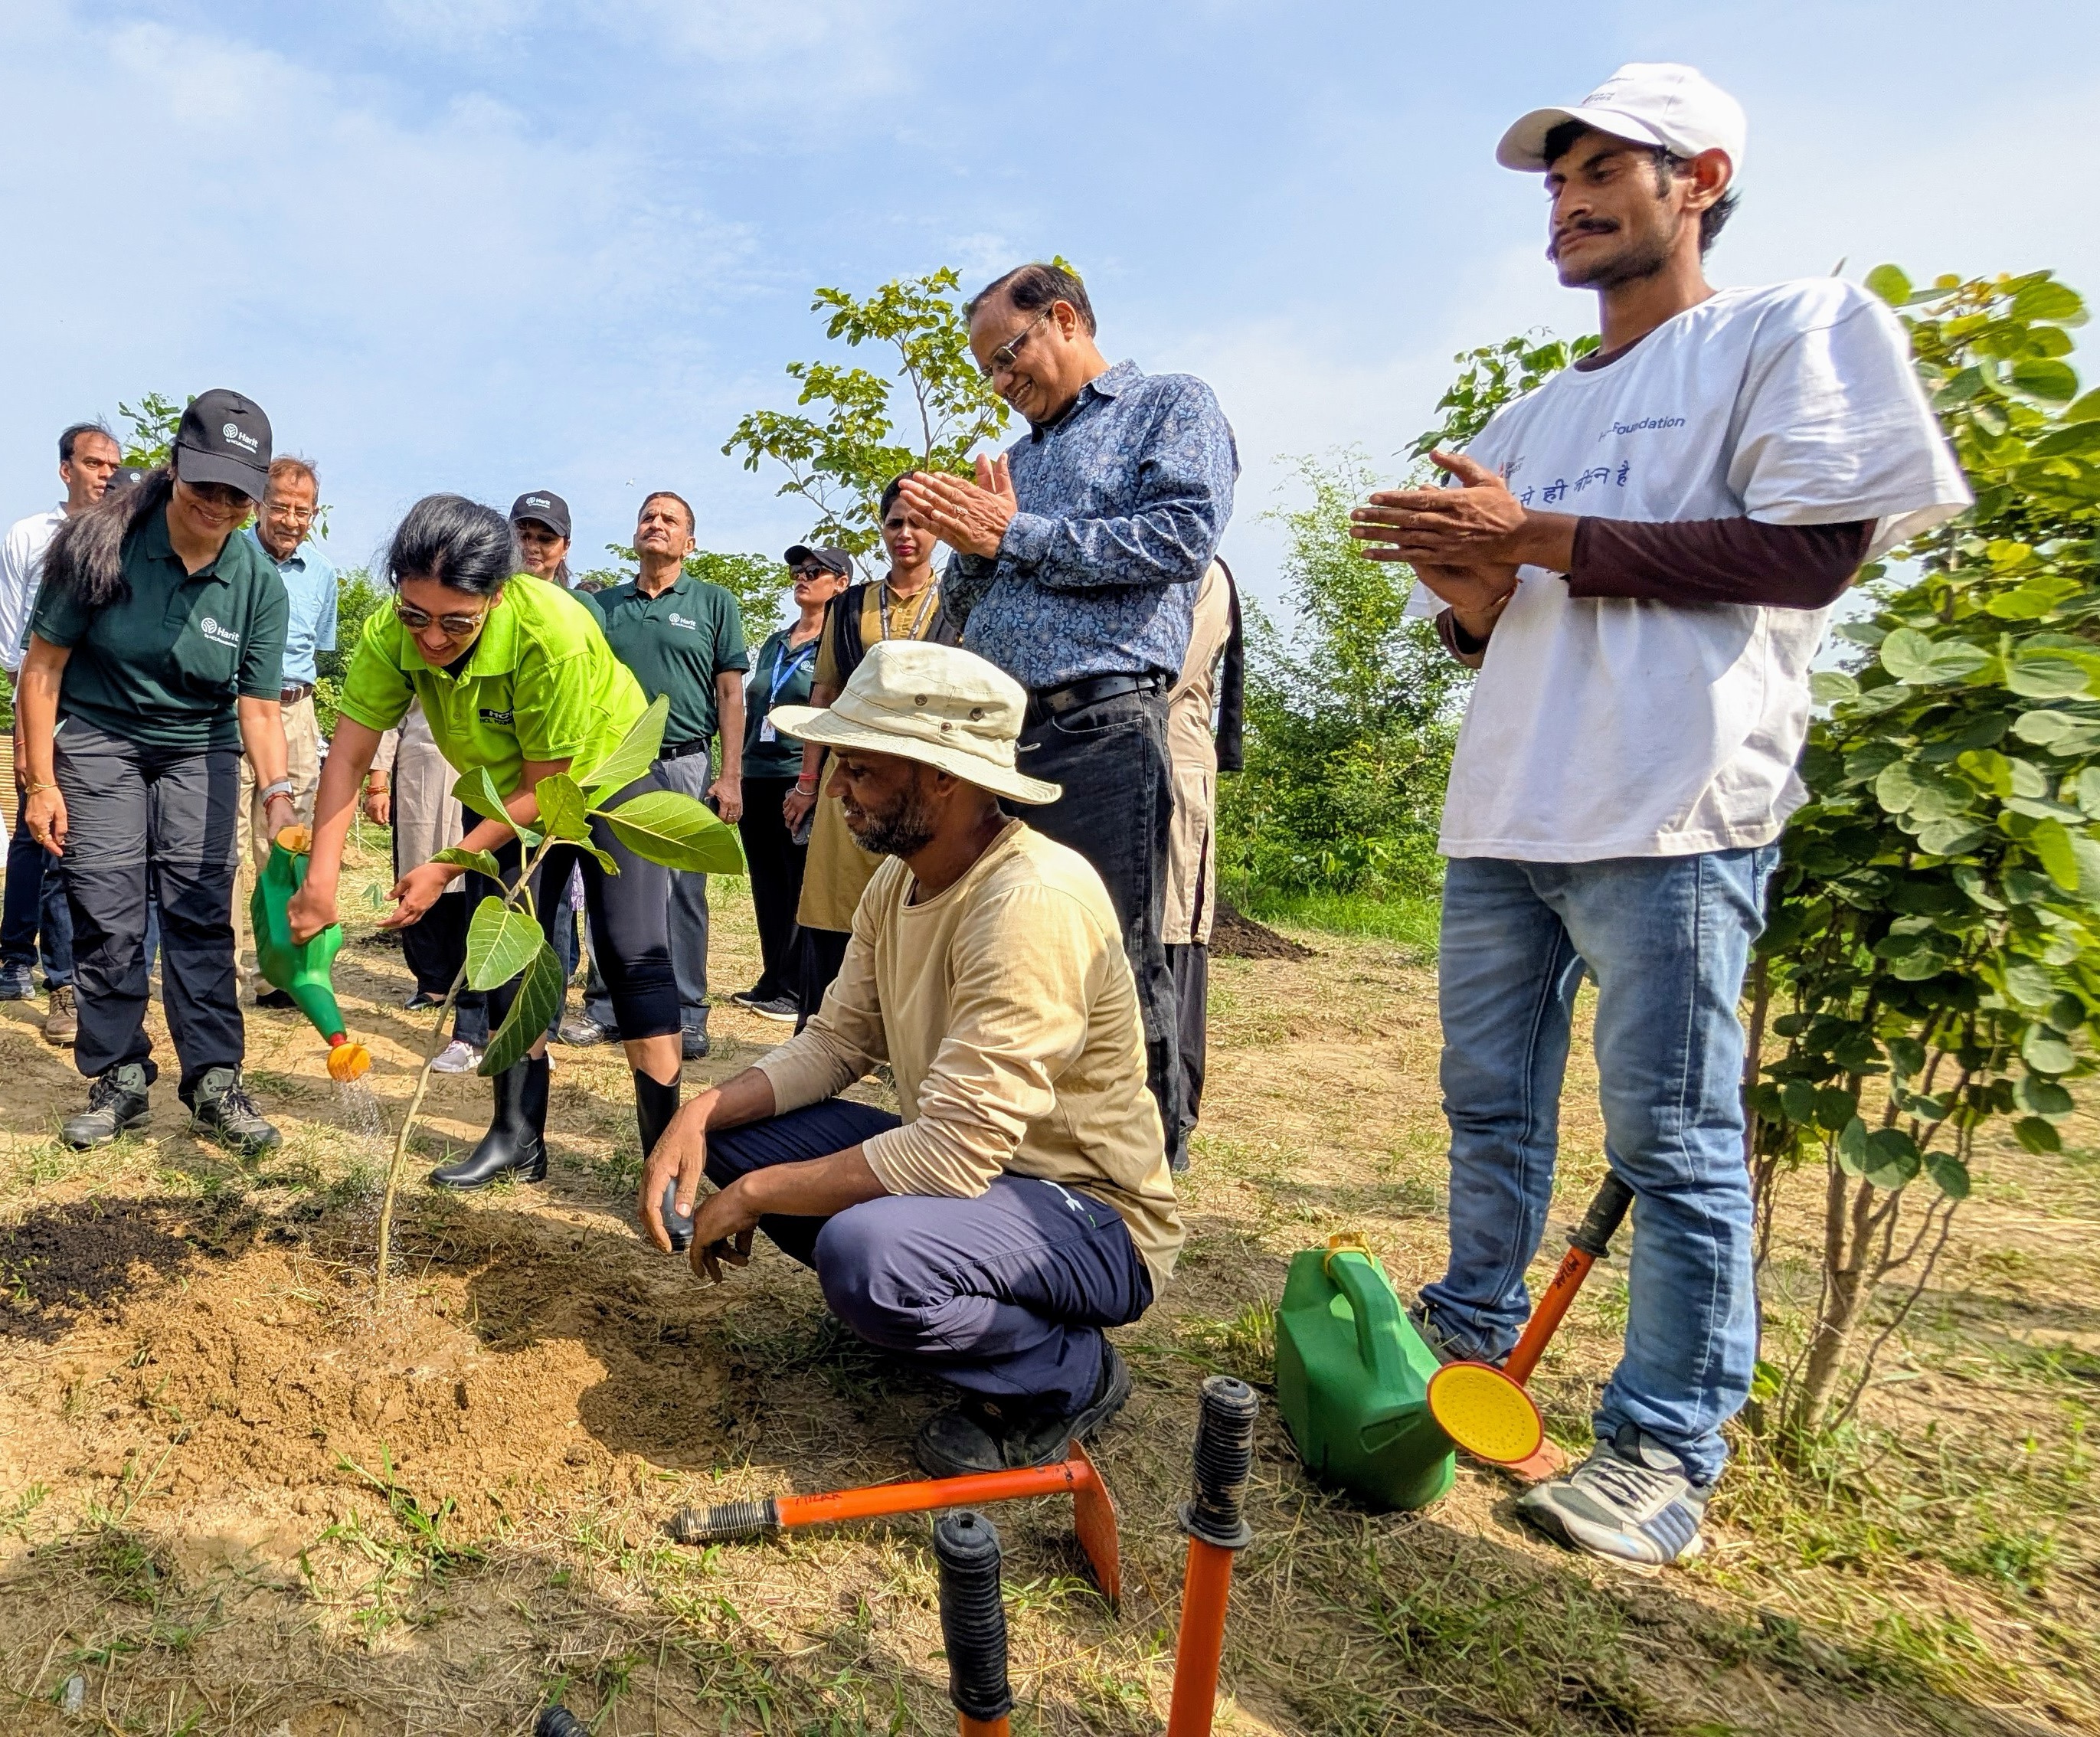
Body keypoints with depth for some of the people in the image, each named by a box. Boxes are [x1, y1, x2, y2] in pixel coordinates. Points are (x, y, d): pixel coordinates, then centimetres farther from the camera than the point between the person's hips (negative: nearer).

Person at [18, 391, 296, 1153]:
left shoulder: (259, 581, -11)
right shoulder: (103, 545, -14)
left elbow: (259, 706, -10)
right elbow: (43, 666, -8)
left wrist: (277, 794, -25)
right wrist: (42, 781, -8)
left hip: (200, 752, 1)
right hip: (98, 741, -1)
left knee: (201, 915, -4)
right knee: (106, 916, -2)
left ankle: (215, 1082, 2)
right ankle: (119, 1079, 10)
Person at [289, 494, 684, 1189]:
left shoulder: (555, 635, -37)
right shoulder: (390, 637, -23)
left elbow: (545, 790, -28)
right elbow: (347, 757, -20)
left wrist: (445, 870, -25)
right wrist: (321, 877, -28)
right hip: (509, 790, 5)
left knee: (634, 954, -14)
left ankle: (667, 1147, -7)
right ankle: (518, 1139, 18)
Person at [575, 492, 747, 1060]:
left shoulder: (714, 603, 4)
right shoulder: (605, 605, 12)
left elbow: (731, 695, 1)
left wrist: (730, 776, -7)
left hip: (685, 764, -3)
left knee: (685, 891, 1)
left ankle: (687, 1014, 9)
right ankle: (608, 1007, 19)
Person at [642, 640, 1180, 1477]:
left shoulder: (1032, 903, -29)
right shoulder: (900, 880, 1)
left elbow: (954, 1153, -31)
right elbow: (837, 1040, 6)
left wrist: (752, 1196, -20)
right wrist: (701, 1116, -11)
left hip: (1092, 1216, -8)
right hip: (966, 1157, 8)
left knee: (861, 1249, -35)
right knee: (732, 1129, 0)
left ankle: (1068, 1371, -6)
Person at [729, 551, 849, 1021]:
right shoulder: (774, 643, 17)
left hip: (803, 782, -7)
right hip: (757, 777, 7)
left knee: (802, 889, -3)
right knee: (768, 887, 11)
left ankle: (796, 990, 4)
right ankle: (772, 981, 20)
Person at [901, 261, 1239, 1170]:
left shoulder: (1170, 404, 8)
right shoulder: (1015, 461, 27)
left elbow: (1183, 536, -11)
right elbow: (964, 602, 27)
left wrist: (1015, 538, -5)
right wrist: (972, 547, 3)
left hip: (1099, 727, -7)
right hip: (989, 735, 7)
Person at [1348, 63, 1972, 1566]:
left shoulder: (1793, 328, 5)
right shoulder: (1534, 420, 25)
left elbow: (1816, 550, -9)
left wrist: (1543, 538, -10)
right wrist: (1470, 582, 1)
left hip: (1669, 815, -7)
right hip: (1505, 812, 7)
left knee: (1672, 1136, -3)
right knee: (1490, 1102, 13)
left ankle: (1668, 1446, 8)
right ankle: (1474, 1336, 28)